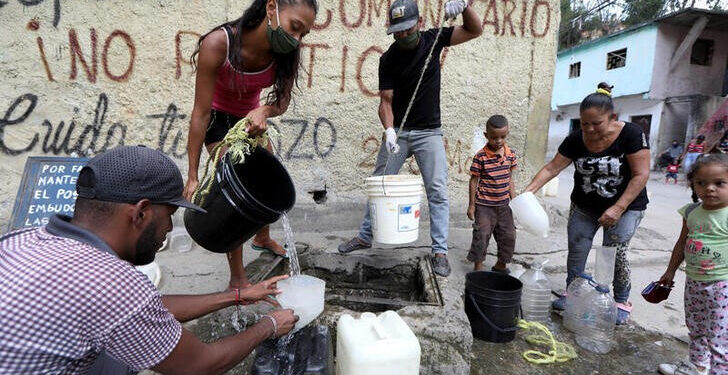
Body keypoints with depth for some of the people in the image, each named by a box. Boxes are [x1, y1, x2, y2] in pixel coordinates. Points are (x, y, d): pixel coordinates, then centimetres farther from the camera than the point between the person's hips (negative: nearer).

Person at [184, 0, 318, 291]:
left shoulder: (287, 51, -24)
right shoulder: (217, 44, -35)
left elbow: (283, 100, -12)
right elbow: (200, 113, -30)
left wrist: (264, 111, -37)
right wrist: (192, 176, -26)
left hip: (252, 117, 5)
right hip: (219, 118, -5)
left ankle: (262, 238, 43)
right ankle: (237, 280, 1)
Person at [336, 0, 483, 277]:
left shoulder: (433, 39, 0)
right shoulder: (388, 59, -5)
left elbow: (475, 30, 0)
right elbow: (385, 101, -9)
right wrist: (388, 130, -26)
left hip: (429, 132, 0)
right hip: (398, 131, 0)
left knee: (437, 191, -7)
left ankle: (440, 251, 1)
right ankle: (365, 236, 21)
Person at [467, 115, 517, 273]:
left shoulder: (510, 154, 2)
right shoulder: (481, 156, -13)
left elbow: (509, 179, 12)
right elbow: (474, 181, -8)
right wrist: (471, 205, -7)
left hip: (504, 204, 5)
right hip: (484, 205, -5)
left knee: (509, 235, 13)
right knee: (481, 236, 1)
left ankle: (501, 265, 32)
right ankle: (478, 267, 18)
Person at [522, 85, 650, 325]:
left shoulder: (630, 134, -18)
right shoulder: (576, 140, -10)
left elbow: (641, 174, -18)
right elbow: (552, 168, -9)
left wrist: (618, 208, -23)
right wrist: (530, 189, -24)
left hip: (625, 207, -3)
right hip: (584, 207, 3)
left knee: (615, 252, -6)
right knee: (576, 250, 3)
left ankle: (622, 301, 16)